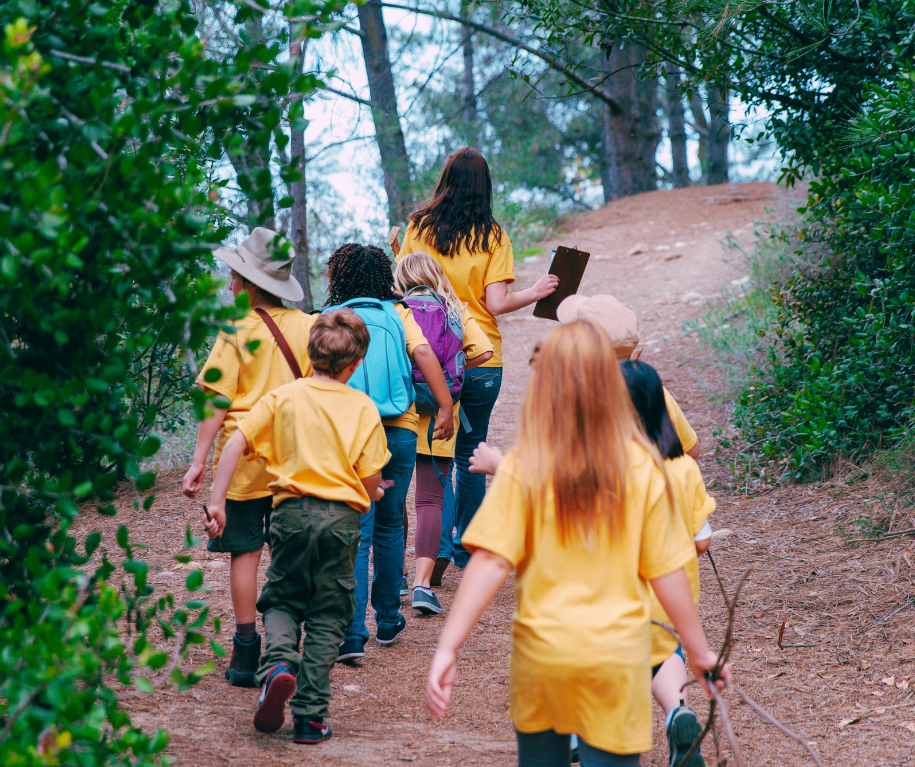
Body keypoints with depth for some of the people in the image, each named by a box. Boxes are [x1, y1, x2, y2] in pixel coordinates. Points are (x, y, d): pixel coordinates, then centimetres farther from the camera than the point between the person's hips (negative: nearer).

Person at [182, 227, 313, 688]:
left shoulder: (236, 331, -8)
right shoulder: (306, 326, 2)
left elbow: (218, 400, -10)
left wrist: (199, 460, -8)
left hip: (244, 454, -3)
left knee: (245, 551, 4)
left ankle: (246, 652, 4)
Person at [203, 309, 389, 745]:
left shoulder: (283, 397, 2)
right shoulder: (363, 408, 0)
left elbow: (236, 444, -3)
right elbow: (371, 479, 0)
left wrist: (217, 502, 1)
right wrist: (367, 500, 23)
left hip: (293, 512, 1)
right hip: (341, 516, 0)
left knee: (282, 599, 17)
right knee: (327, 617, 7)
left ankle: (278, 663, -13)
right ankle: (309, 716, 5)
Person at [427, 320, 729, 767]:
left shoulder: (525, 466, -9)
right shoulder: (642, 467, -6)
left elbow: (491, 562, -14)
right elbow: (666, 572, -1)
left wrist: (447, 649, -13)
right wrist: (699, 651, 9)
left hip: (541, 653, 0)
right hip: (617, 655, 0)